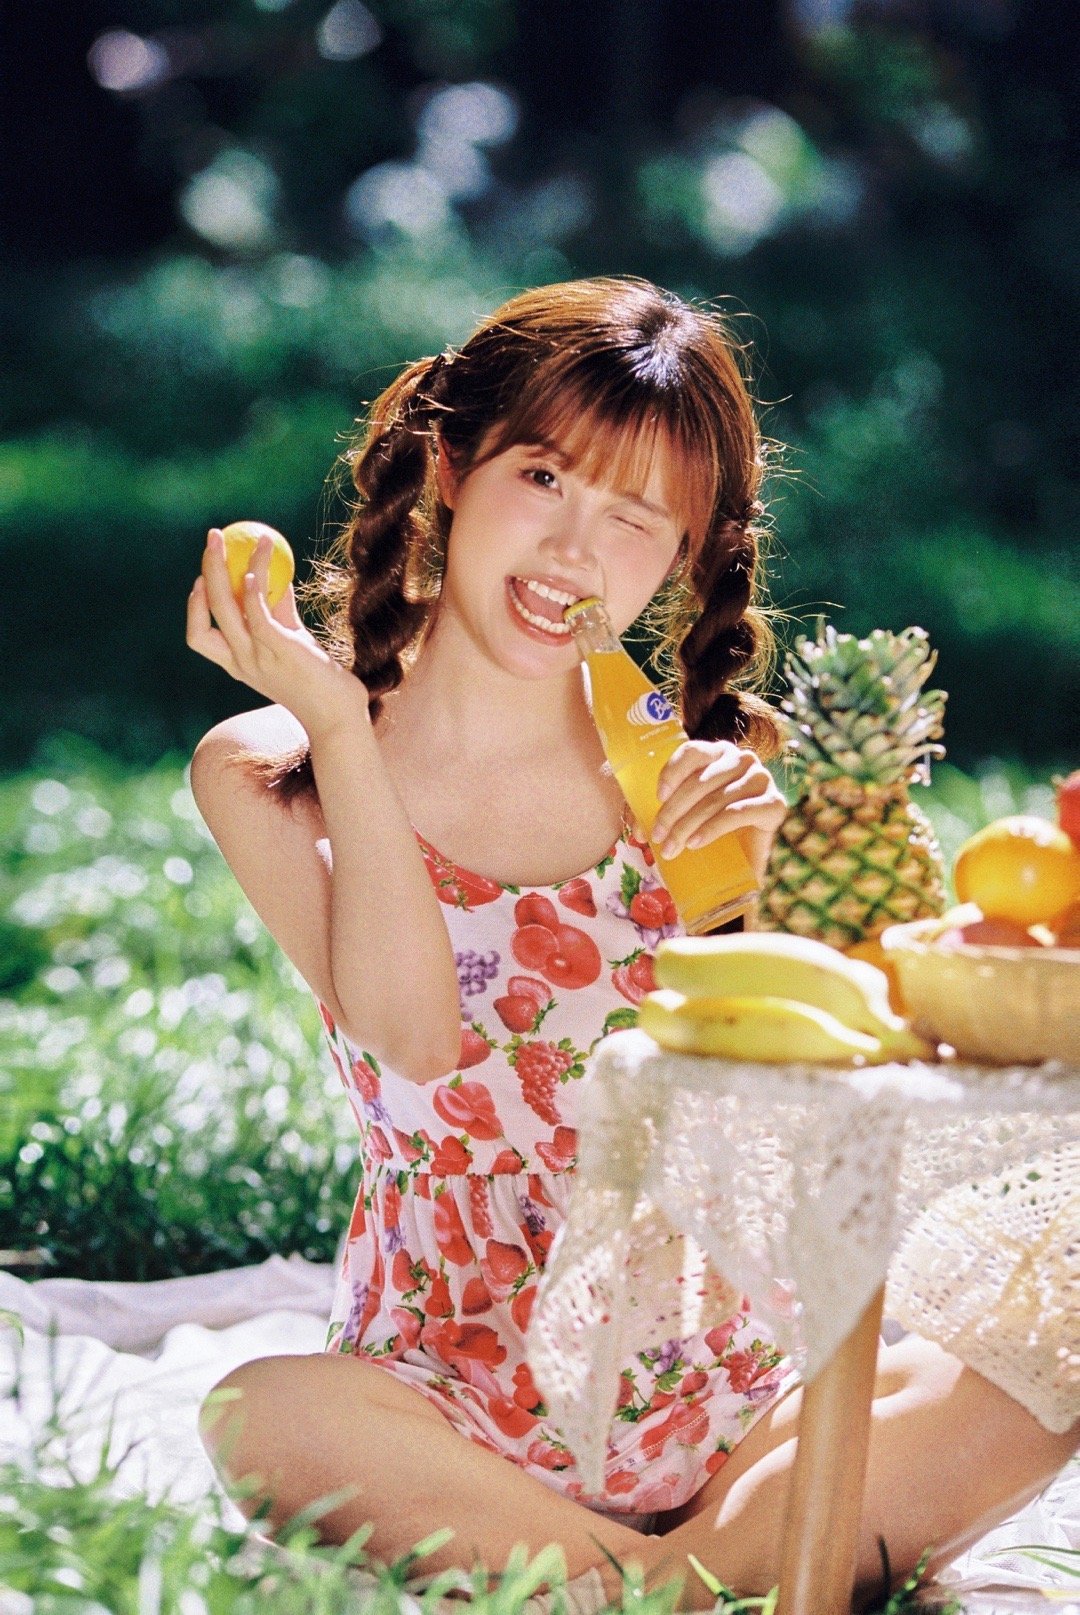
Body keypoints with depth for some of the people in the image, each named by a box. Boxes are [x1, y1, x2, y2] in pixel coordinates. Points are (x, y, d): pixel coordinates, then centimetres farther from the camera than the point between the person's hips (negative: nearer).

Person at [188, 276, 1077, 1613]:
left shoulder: (703, 774, 4)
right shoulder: (265, 771, 0)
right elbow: (413, 1040, -16)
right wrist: (337, 722, -15)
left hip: (726, 1414, 2)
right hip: (444, 1425, -1)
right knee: (261, 1418, -34)